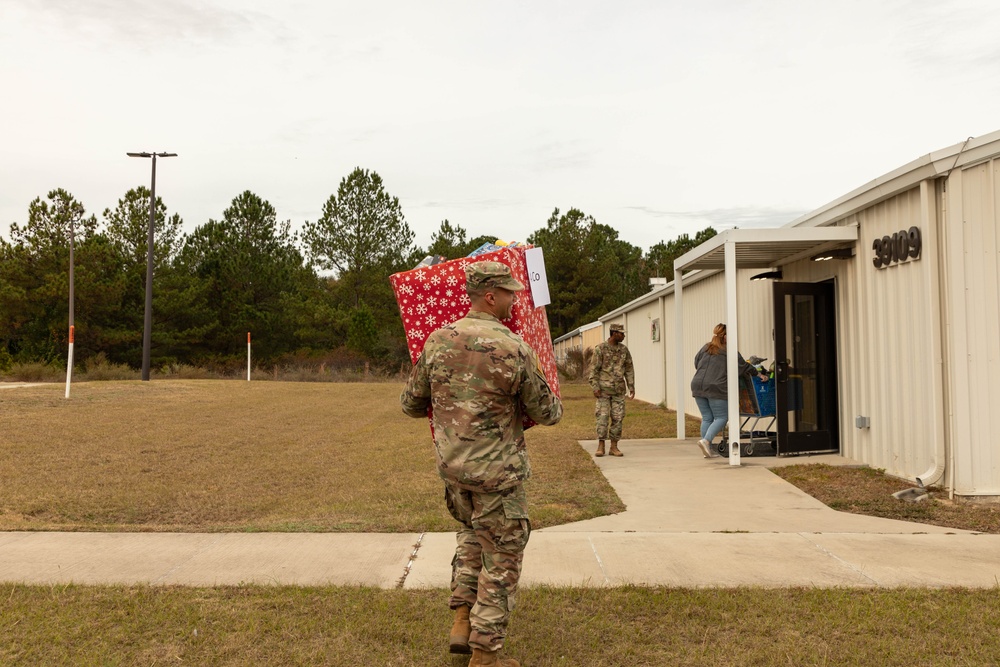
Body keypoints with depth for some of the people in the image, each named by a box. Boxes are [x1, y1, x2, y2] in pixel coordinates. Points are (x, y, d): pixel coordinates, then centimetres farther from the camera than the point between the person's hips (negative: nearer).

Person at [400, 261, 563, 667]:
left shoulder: (438, 341, -3)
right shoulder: (515, 350, -17)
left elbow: (411, 404, 7)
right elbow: (546, 413, -6)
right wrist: (554, 407, 19)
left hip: (452, 466, 6)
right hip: (498, 473, -5)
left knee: (473, 533, 30)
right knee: (500, 559, 10)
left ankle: (463, 621, 27)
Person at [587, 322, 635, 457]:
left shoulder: (624, 349, 7)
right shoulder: (600, 349, -6)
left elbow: (629, 369, 11)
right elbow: (594, 369, -7)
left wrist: (631, 387, 4)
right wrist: (595, 388, -13)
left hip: (619, 390, 4)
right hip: (604, 389, -4)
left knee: (617, 418, 3)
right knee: (602, 417, -5)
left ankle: (614, 447, 9)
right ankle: (600, 446, 1)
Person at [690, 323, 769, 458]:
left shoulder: (705, 348, 13)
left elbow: (696, 363, 22)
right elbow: (744, 367, 8)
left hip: (698, 386, 6)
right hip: (716, 388, -6)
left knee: (706, 418, 11)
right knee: (721, 417, 3)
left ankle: (708, 450, 9)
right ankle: (706, 440, -16)